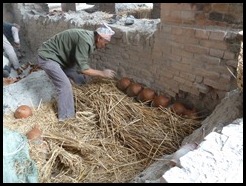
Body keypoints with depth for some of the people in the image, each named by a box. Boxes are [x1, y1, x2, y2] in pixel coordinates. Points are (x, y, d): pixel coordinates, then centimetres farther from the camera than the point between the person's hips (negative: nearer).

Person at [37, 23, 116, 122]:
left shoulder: (89, 36, -1)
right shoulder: (85, 40, -31)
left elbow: (82, 64, 7)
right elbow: (83, 69, -29)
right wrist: (102, 73, -19)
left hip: (60, 56, 10)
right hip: (47, 56, -10)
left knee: (81, 79, 8)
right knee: (65, 85, -16)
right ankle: (66, 117, -3)